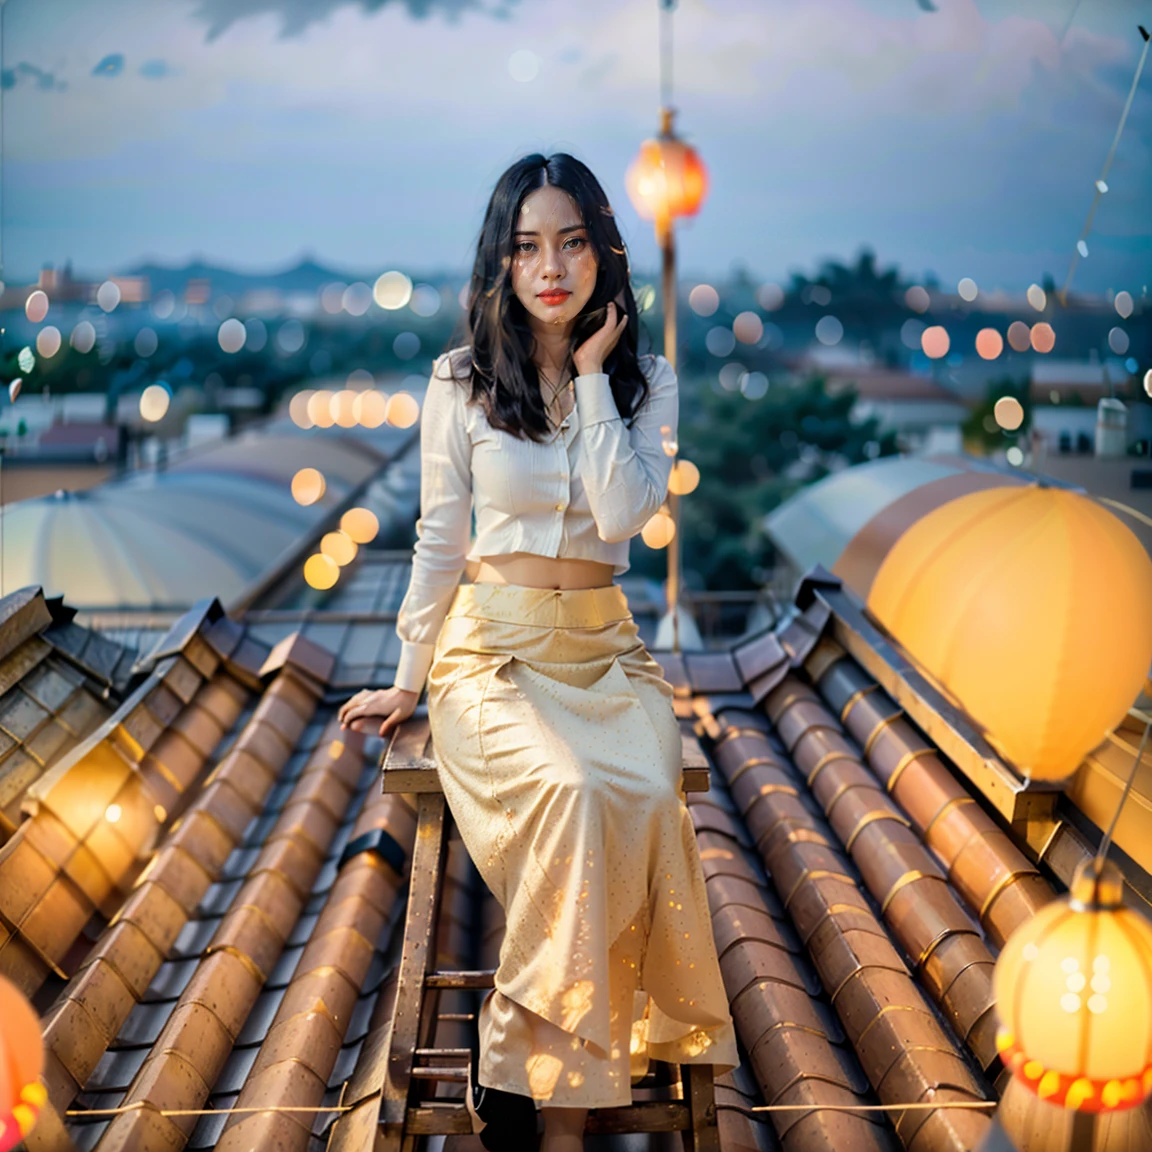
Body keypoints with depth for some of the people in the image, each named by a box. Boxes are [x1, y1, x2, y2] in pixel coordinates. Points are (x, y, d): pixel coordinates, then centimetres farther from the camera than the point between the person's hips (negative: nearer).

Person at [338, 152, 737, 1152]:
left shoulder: (649, 382, 7)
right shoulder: (462, 380, 4)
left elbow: (624, 514, -10)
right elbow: (440, 540, 8)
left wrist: (591, 374, -6)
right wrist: (408, 683, 8)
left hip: (604, 649, 2)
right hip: (492, 647, -2)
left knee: (648, 796, -31)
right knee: (572, 792, -32)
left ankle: (535, 1063, -19)